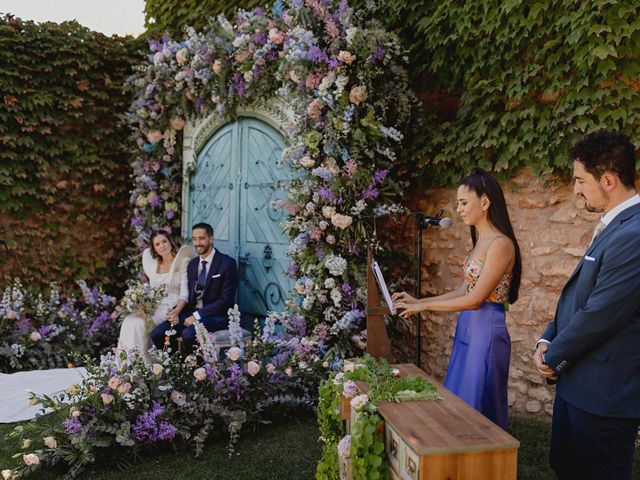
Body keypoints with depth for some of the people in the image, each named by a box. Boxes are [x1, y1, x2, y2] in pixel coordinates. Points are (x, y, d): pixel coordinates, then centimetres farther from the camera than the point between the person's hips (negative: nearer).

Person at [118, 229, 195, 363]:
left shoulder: (183, 262, -4)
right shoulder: (153, 263, 15)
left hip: (173, 308, -6)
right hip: (155, 307, 6)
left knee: (139, 323, -26)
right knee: (129, 321, -20)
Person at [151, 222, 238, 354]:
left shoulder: (227, 263, -8)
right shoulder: (192, 264, 13)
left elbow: (225, 300, -13)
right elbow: (186, 294, 11)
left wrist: (197, 315, -18)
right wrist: (176, 311, -11)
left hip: (217, 315, -6)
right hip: (192, 312, 6)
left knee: (188, 334, -32)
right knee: (157, 333, -12)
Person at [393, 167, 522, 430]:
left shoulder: (501, 244, -16)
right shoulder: (479, 241, 11)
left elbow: (475, 299, -19)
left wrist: (424, 306, -12)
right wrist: (417, 301, 7)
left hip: (486, 331, -9)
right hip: (467, 329, 9)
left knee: (476, 404, 4)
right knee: (458, 401, 16)